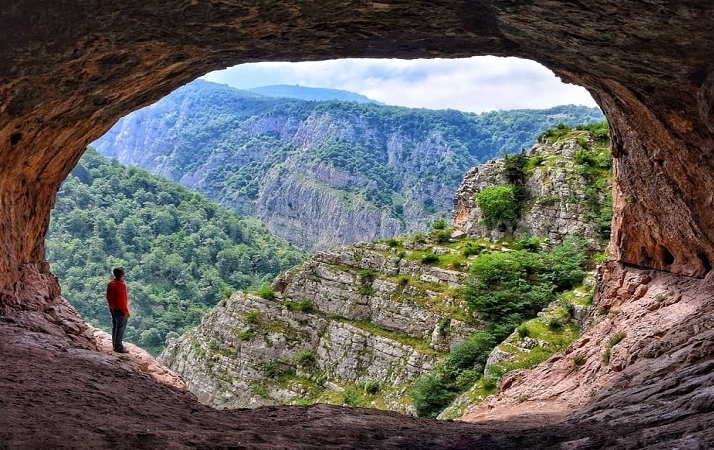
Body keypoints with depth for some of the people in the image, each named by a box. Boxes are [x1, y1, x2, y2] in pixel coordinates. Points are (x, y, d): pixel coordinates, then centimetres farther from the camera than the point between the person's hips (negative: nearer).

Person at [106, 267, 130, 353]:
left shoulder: (110, 284, 4)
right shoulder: (121, 285, -22)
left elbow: (108, 296, 12)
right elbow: (122, 299, -22)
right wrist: (126, 311, -16)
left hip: (112, 308, 9)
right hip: (120, 309, -9)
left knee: (115, 326, 16)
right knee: (121, 327, -3)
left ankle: (115, 345, 23)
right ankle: (119, 347, 0)